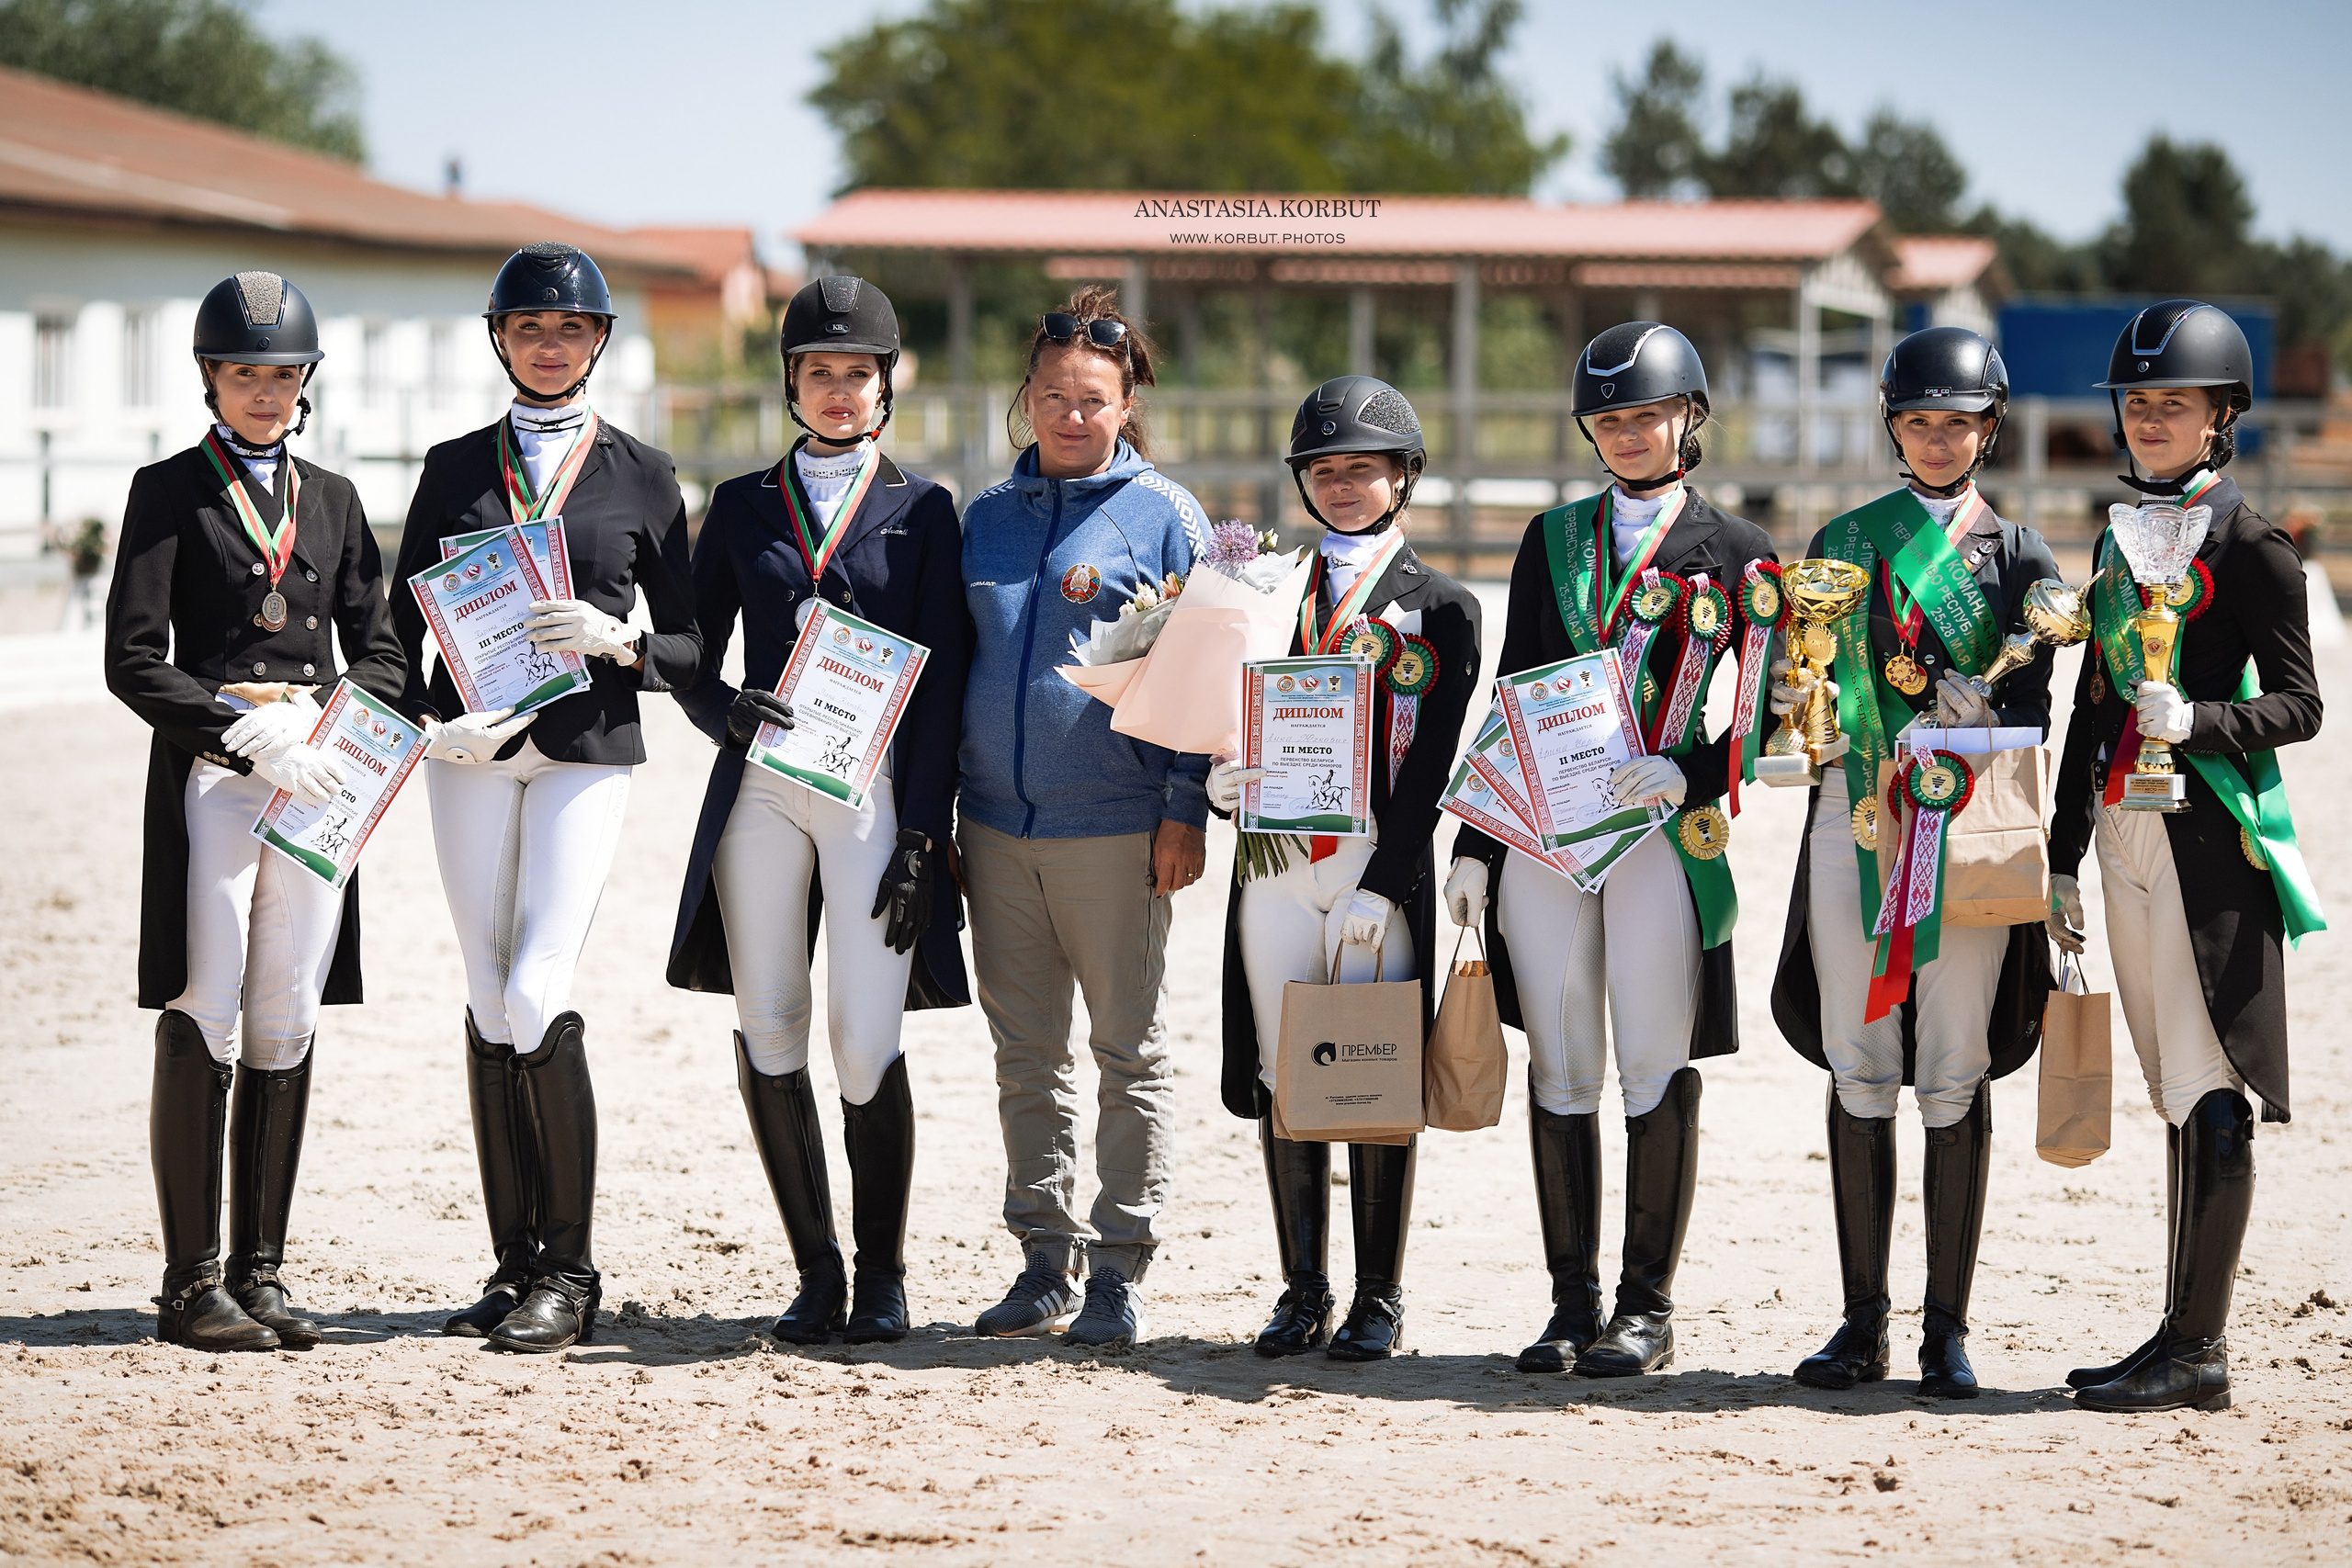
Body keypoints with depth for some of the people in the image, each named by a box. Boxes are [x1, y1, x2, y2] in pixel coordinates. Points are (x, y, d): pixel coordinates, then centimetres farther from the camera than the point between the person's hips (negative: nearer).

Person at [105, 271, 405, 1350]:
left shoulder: (332, 499, 17)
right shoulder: (169, 493, 4)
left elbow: (377, 651, 15)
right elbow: (133, 661, -5)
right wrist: (247, 735, -15)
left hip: (316, 777, 4)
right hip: (208, 775, -4)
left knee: (287, 1027, 3)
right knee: (203, 1022, -8)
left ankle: (260, 1273, 8)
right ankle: (192, 1285, -5)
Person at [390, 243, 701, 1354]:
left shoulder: (641, 475, 8)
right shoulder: (455, 470, 12)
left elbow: (689, 651, 7)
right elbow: (402, 624, 12)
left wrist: (616, 641, -14)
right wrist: (425, 714, -8)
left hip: (588, 750, -3)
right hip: (470, 751, 3)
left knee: (537, 996, -14)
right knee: (488, 1004, 3)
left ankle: (569, 1273, -7)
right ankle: (514, 1264, 10)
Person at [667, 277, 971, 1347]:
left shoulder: (921, 510, 8)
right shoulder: (744, 505, 14)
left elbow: (941, 683, 2)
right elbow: (692, 654, 14)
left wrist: (920, 834, -6)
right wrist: (727, 714, -9)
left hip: (874, 790, -2)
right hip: (761, 788, 3)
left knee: (865, 1040, -9)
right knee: (768, 1037, -1)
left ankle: (882, 1278, 7)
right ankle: (816, 1276, 11)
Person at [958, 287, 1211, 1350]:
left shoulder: (1162, 515, 0)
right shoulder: (987, 517, 12)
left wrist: (1185, 813, -8)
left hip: (1113, 825, -5)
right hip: (997, 821, 5)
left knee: (1128, 1052, 1)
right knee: (1024, 1052, 8)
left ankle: (1118, 1270, 6)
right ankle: (1044, 1259, 16)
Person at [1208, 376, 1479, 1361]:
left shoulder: (1440, 607, 4)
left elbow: (1434, 765, -5)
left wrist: (1378, 889, -13)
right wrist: (1221, 786, -8)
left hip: (1380, 871, -4)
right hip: (1275, 864, 4)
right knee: (1281, 1083, 4)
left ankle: (1379, 1302, 7)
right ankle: (1303, 1293, 14)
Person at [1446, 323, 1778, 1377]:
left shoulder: (1737, 555, 5)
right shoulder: (1552, 539, 15)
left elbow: (1761, 716, 1)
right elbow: (1513, 697, 15)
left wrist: (1687, 774, -18)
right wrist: (1472, 843, 10)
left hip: (1666, 837, -3)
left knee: (1656, 1073, -2)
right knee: (1559, 1070, 5)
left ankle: (1647, 1312, 6)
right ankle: (1573, 1306, 12)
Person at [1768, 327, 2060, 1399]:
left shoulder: (2019, 558, 8)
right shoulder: (1843, 542, 14)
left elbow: (2028, 715, 0)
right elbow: (1795, 690, 14)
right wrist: (1797, 690, -9)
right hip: (1851, 819, 2)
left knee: (1953, 1076, -3)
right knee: (1858, 1070, 2)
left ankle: (1948, 1330, 2)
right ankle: (1862, 1324, 8)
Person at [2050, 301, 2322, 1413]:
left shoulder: (2249, 544, -5)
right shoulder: (2121, 541, 17)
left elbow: (2298, 705, -9)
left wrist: (2196, 721, -26)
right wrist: (2065, 856, 18)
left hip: (2208, 837, -8)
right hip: (2125, 832, 8)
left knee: (2207, 1092, -8)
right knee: (2176, 1092, 10)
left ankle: (2194, 1353, -8)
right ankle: (2186, 1340, 13)